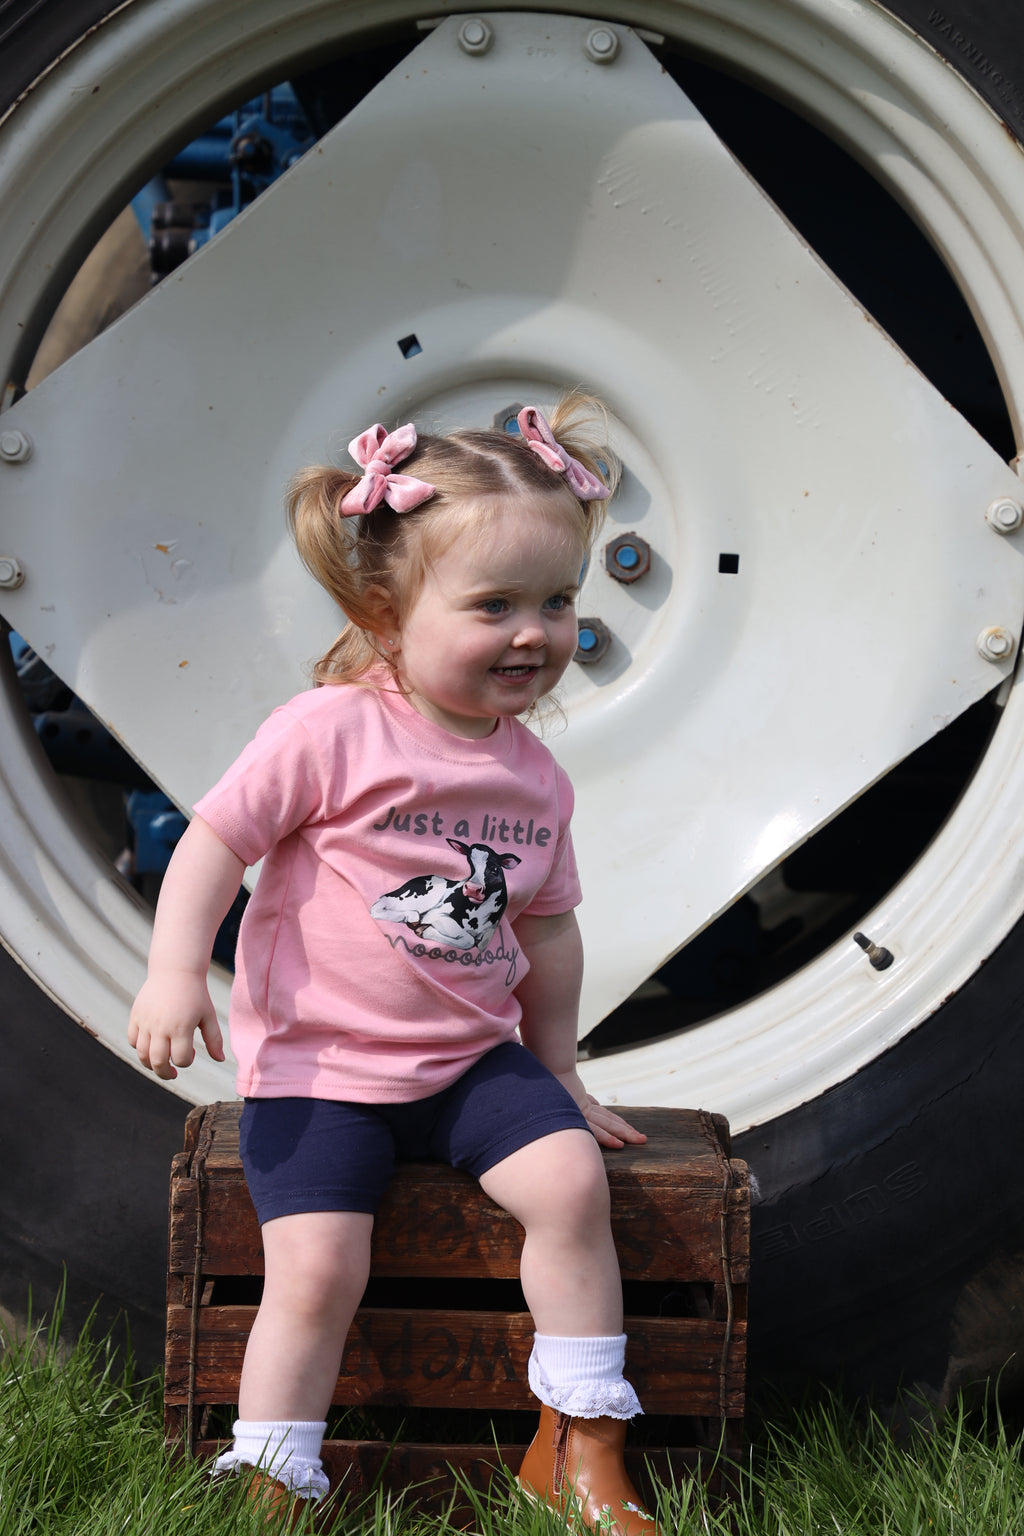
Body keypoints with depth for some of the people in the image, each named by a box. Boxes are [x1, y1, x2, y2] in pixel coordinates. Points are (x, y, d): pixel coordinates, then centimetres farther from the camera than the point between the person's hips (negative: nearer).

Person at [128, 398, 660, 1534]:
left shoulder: (534, 777, 5)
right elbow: (217, 836, -11)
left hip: (472, 1055, 5)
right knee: (317, 1262, -17)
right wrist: (175, 970, -21)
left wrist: (558, 1067, 22)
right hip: (317, 1059, -4)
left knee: (570, 1176, -16)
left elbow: (546, 930, 17)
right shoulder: (333, 730, -14)